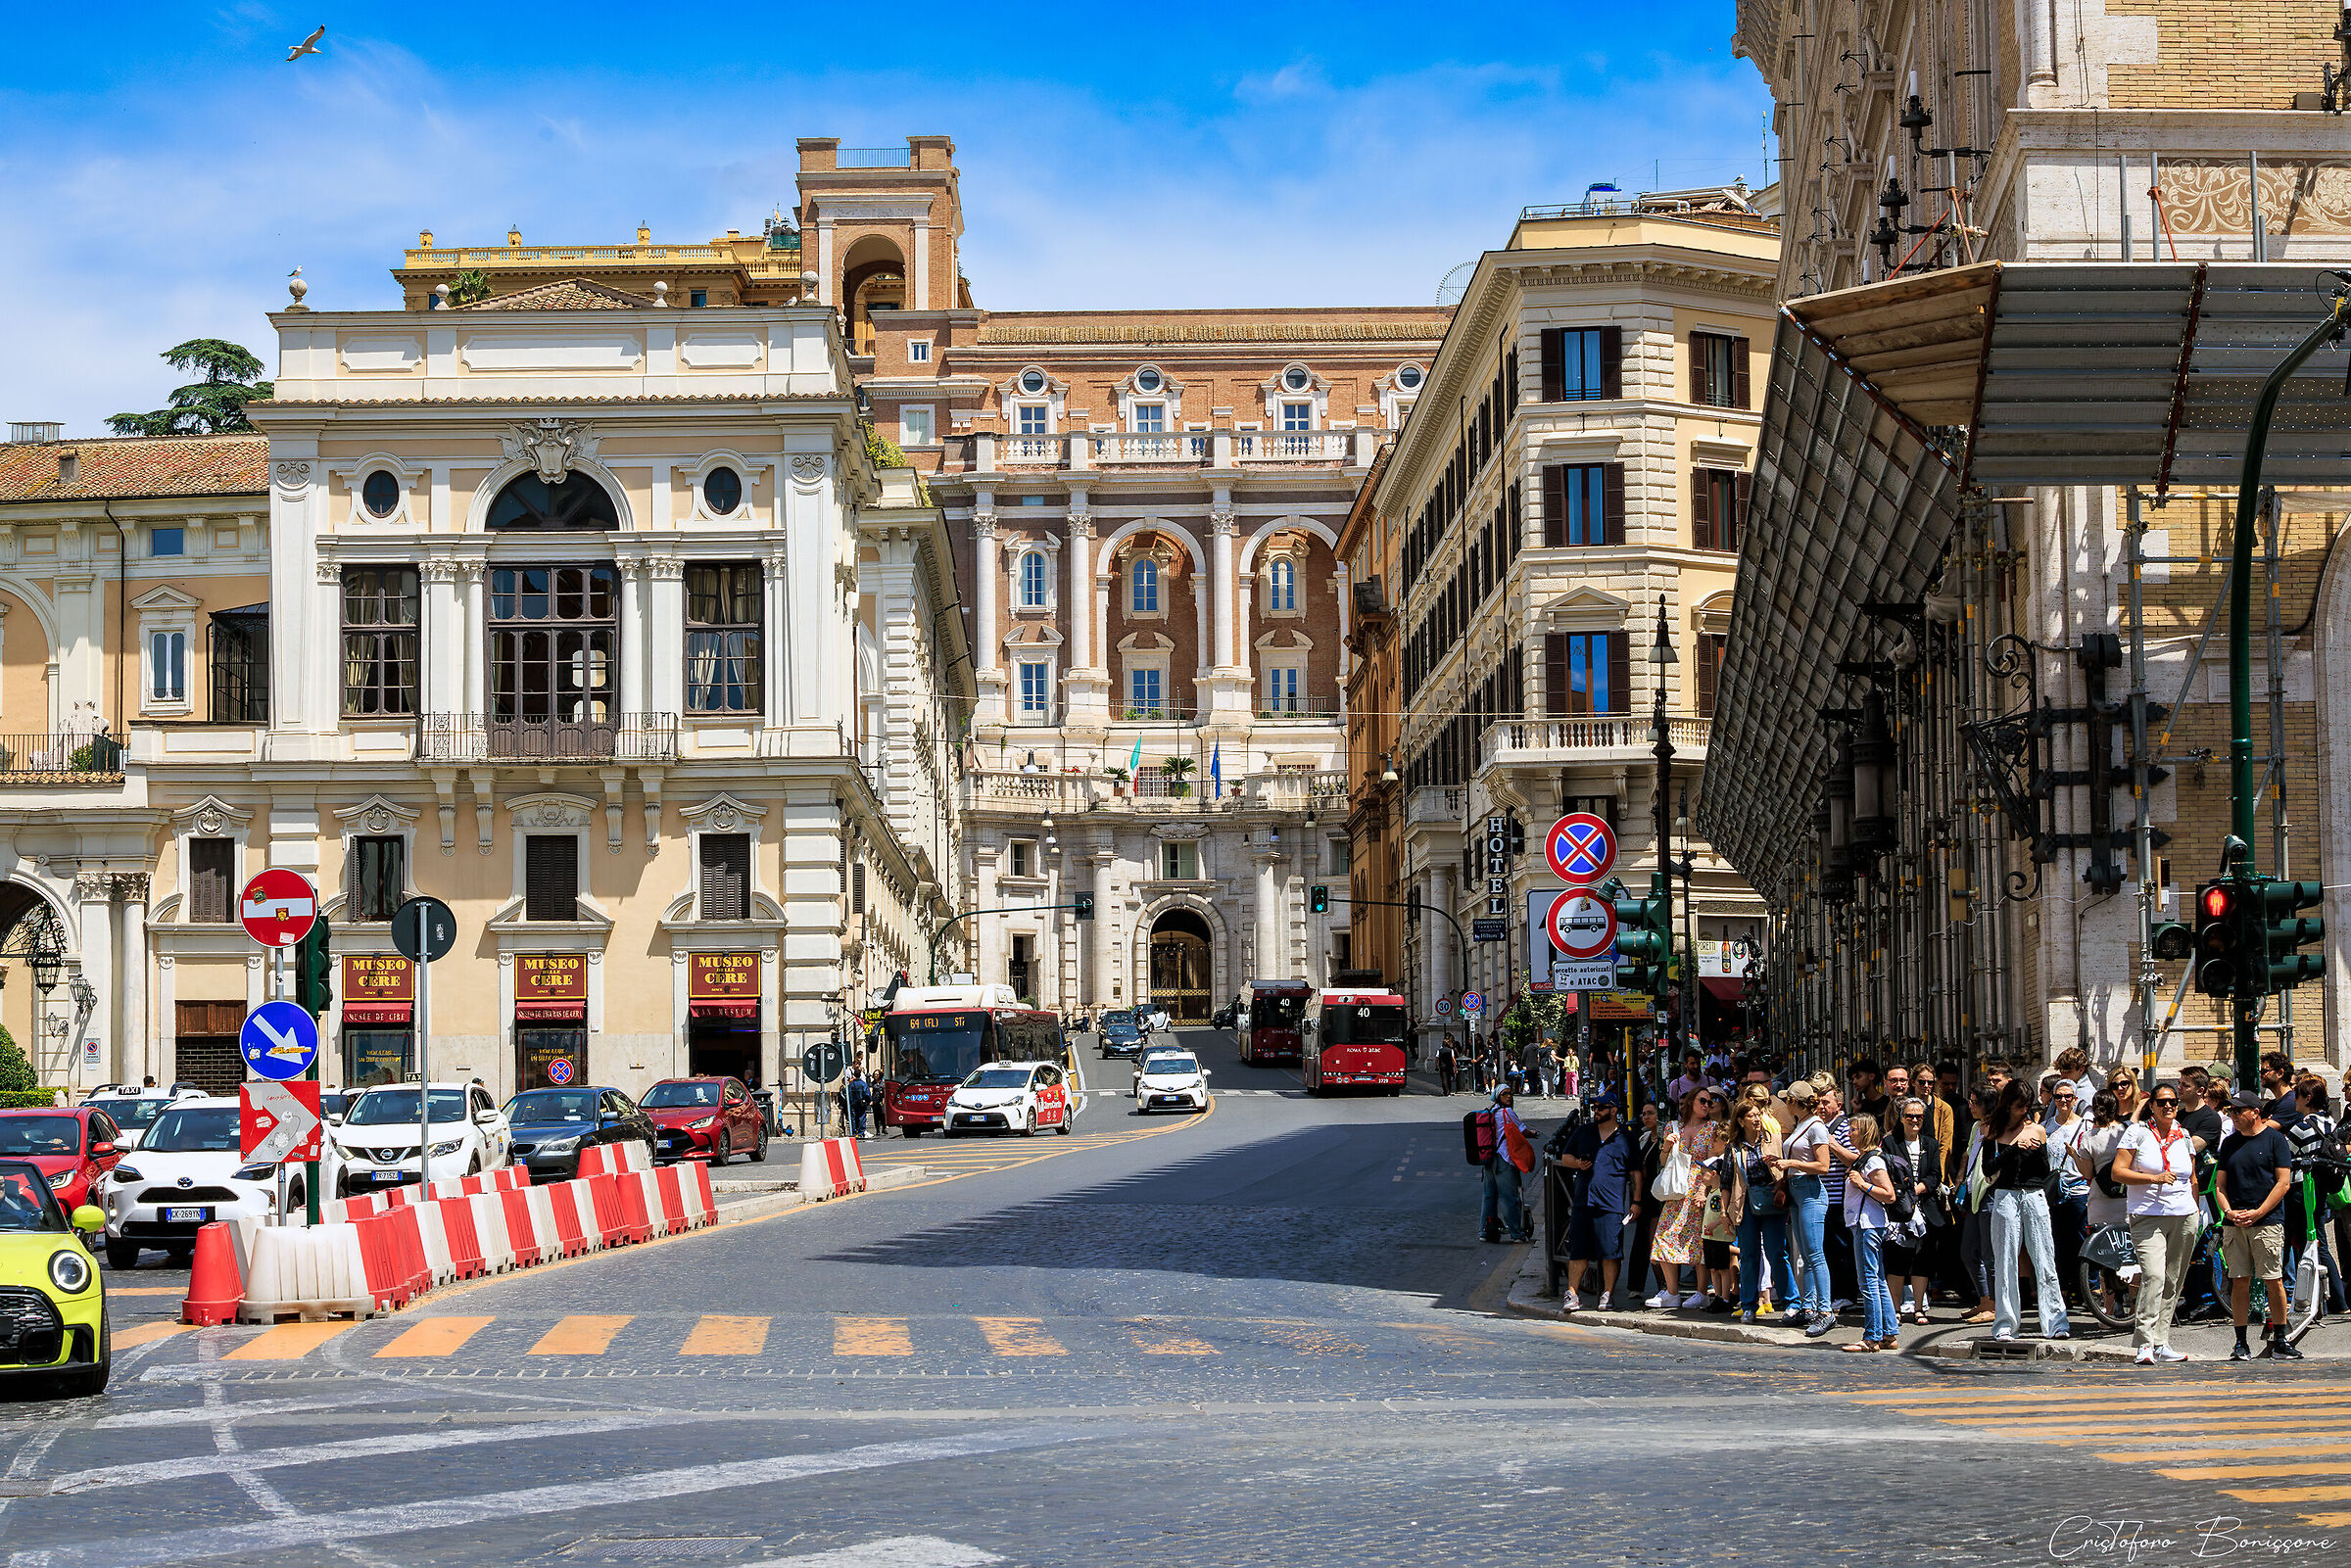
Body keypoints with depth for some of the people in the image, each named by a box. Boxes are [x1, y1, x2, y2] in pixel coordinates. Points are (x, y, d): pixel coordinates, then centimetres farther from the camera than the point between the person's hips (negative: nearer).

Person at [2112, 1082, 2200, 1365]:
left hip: (2184, 1217, 5)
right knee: (2153, 1276, -19)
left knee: (2172, 1283, 4)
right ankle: (2145, 1344, -21)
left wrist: (2196, 1211, 19)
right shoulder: (2138, 1132, -1)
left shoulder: (2183, 1136, 13)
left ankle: (2161, 1344, 9)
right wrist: (2155, 1178, -14)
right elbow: (2118, 1172, -6)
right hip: (2147, 1217, -5)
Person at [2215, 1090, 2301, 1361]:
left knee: (2273, 1281, -5)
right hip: (2234, 1224, 4)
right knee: (2240, 1282, 2)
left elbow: (2283, 1182, -4)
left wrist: (2257, 1212, -11)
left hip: (2267, 1221, -4)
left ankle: (2278, 1342, 2)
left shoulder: (2275, 1139, 1)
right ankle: (2241, 1344, 5)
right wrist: (2229, 1211, -3)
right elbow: (2221, 1184, 16)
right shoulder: (2229, 1143, 15)